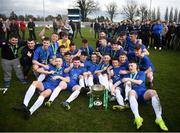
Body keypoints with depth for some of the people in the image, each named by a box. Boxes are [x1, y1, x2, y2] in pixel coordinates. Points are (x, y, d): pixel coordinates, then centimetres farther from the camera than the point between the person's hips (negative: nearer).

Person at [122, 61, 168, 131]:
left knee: (153, 92, -33)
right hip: (134, 92, 0)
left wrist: (129, 79, 0)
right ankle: (137, 118, -51)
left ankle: (159, 118, -37)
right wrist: (127, 83, -4)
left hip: (143, 92, 0)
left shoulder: (141, 73, 20)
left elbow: (139, 82, 2)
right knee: (131, 92, -38)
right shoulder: (127, 75, 26)